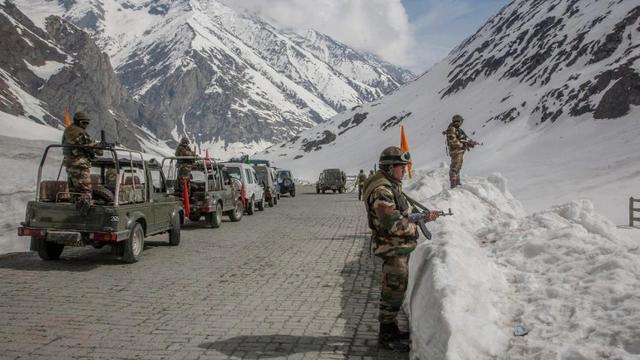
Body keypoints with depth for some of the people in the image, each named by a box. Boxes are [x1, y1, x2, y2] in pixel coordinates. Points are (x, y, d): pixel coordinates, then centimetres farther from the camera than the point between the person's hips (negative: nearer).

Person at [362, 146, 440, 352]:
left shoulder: (392, 186, 12)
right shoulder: (381, 191, -22)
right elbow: (394, 223, -27)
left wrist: (423, 217, 8)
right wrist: (416, 227, -15)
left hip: (400, 247, 10)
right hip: (393, 248, -10)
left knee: (396, 289, 19)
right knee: (393, 291, -2)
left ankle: (391, 328, 32)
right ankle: (386, 336, 10)